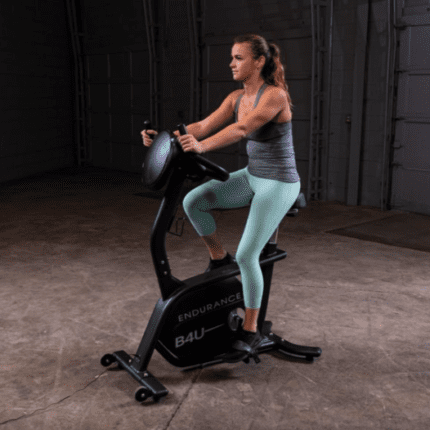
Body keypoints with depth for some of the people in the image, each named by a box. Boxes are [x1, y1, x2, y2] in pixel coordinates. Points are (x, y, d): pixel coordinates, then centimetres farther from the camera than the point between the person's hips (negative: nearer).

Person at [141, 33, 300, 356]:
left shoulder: (275, 95, -19)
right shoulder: (236, 98, 6)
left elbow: (240, 129, -35)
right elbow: (204, 126, -2)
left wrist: (201, 146, -49)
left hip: (279, 184, -8)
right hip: (252, 176, 8)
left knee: (247, 256, -13)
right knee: (193, 202, -9)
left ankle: (250, 331, 4)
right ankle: (219, 257, 13)